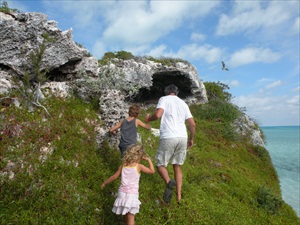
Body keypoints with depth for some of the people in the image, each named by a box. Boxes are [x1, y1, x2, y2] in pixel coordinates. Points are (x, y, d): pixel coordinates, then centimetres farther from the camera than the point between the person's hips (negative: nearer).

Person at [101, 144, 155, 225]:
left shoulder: (122, 166, 2)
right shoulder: (139, 166, -8)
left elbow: (114, 177, 10)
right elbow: (152, 171, 1)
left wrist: (104, 183, 25)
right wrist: (149, 160, 10)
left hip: (122, 193, 4)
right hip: (132, 194, -4)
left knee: (126, 214, 23)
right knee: (131, 217, 4)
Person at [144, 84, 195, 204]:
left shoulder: (164, 99, 5)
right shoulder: (183, 103, 19)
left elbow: (158, 114, -14)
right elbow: (192, 124, 14)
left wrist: (148, 119, 7)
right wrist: (191, 139, 27)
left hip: (168, 138, -5)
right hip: (182, 138, 5)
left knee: (160, 164, 12)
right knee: (177, 166, 20)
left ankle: (168, 182, -18)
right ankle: (179, 195, 18)